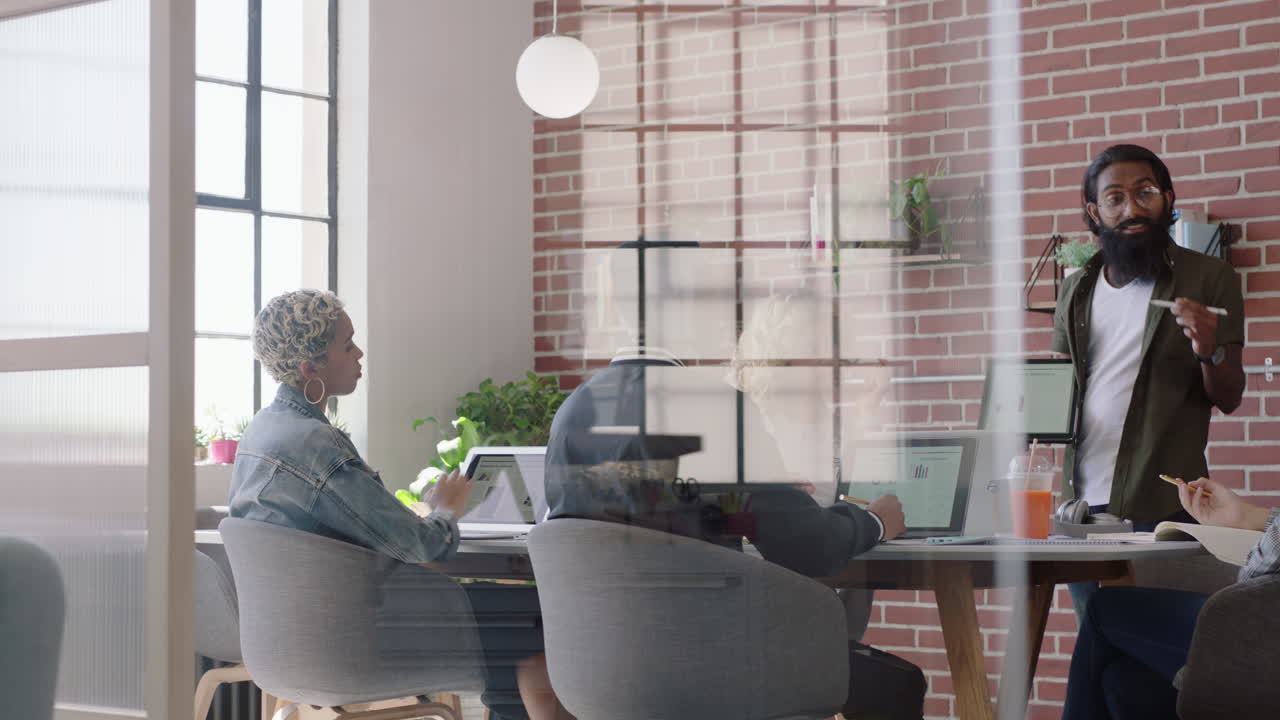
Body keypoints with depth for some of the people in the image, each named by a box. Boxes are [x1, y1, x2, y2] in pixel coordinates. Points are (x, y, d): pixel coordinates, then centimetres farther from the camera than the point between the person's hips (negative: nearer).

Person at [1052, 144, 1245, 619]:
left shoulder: (1209, 280, 0)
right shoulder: (1076, 291, 14)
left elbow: (1228, 398, -1)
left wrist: (1210, 352, -23)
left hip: (1164, 506, -4)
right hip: (1082, 503, 4)